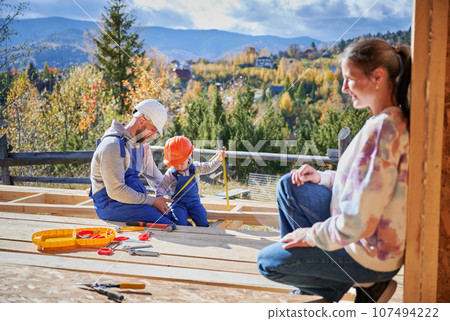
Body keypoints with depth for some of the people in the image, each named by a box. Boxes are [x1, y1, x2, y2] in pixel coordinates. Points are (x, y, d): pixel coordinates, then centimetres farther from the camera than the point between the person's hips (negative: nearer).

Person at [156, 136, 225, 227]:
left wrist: (219, 158, -2)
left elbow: (209, 167, 12)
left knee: (202, 221, -18)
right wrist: (159, 196, -14)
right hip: (178, 201, -2)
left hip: (194, 200, 2)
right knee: (181, 223, -26)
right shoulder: (170, 173, 2)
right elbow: (162, 187, 5)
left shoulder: (195, 167, 8)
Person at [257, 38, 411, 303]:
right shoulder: (397, 120, 1)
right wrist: (323, 177, 6)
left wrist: (311, 235, -15)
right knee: (288, 185, 15)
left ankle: (365, 284, 8)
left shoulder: (380, 130, -31)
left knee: (266, 262, 4)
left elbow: (359, 223, -32)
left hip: (371, 253, -9)